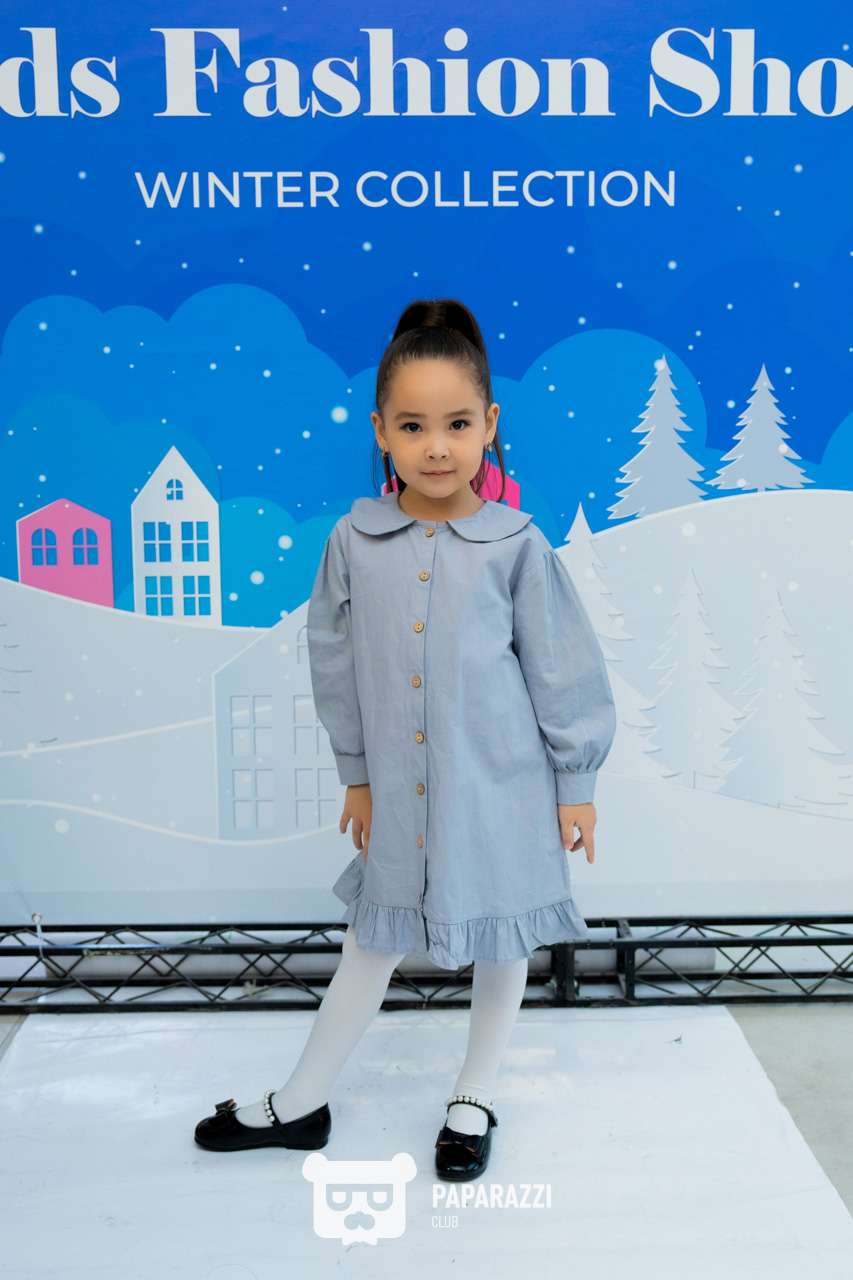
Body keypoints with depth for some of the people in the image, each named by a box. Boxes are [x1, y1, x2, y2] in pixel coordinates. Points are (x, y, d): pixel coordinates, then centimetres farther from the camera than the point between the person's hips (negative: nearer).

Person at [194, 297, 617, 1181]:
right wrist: (356, 775, 7)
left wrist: (575, 784, -1)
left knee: (499, 947, 15)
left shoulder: (516, 545, -12)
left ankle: (473, 1101, 39)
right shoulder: (356, 542, -6)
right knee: (370, 944, 15)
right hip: (399, 792, 2)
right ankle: (298, 1107, 33)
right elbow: (336, 664, 4)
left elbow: (564, 669, -5)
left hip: (500, 788, -1)